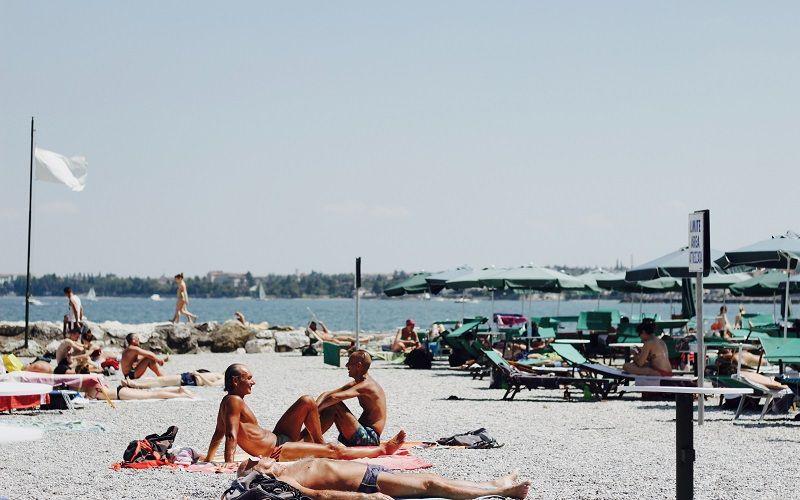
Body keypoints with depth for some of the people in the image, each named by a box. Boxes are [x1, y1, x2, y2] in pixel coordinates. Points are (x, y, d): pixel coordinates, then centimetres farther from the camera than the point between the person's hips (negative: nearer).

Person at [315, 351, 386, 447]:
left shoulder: (367, 385, -17)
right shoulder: (354, 384, 14)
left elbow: (334, 397, -30)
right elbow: (327, 394, 10)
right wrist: (315, 408, -10)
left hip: (370, 438, -10)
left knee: (334, 405, -19)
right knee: (329, 407, 5)